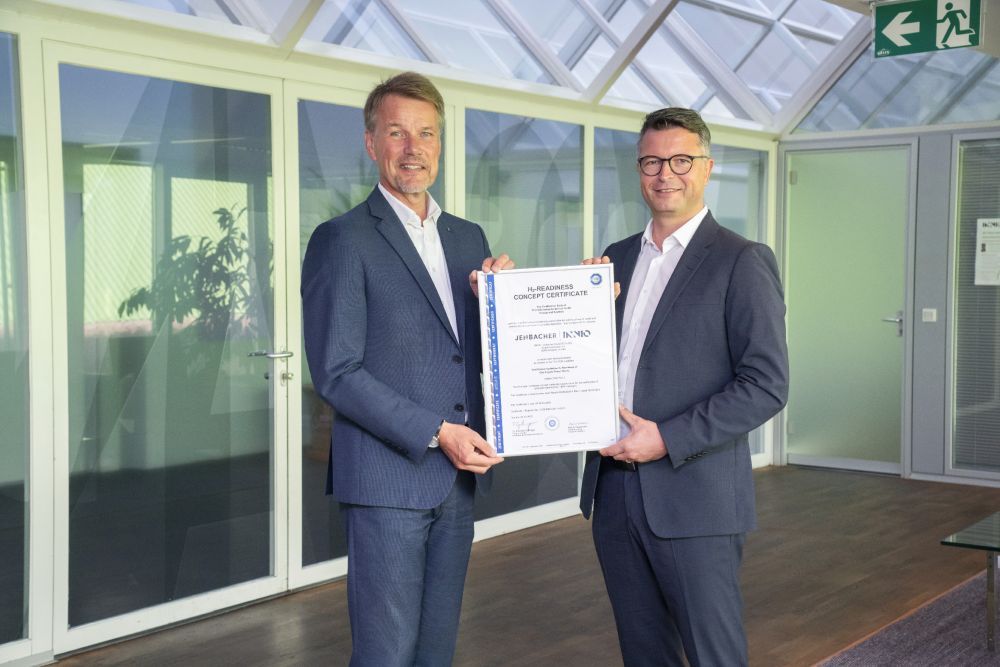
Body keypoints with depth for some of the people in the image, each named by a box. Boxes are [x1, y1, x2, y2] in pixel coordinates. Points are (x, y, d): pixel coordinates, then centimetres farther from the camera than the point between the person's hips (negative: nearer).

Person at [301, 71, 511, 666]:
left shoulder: (469, 237, 13)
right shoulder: (342, 240, -7)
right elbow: (337, 373, -12)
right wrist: (435, 433, -17)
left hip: (459, 476, 6)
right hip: (388, 478, -6)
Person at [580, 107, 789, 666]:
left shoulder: (743, 262, -6)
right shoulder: (616, 259, 13)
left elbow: (767, 385, -13)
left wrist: (668, 438, -18)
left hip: (695, 498, -5)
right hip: (614, 489, 6)